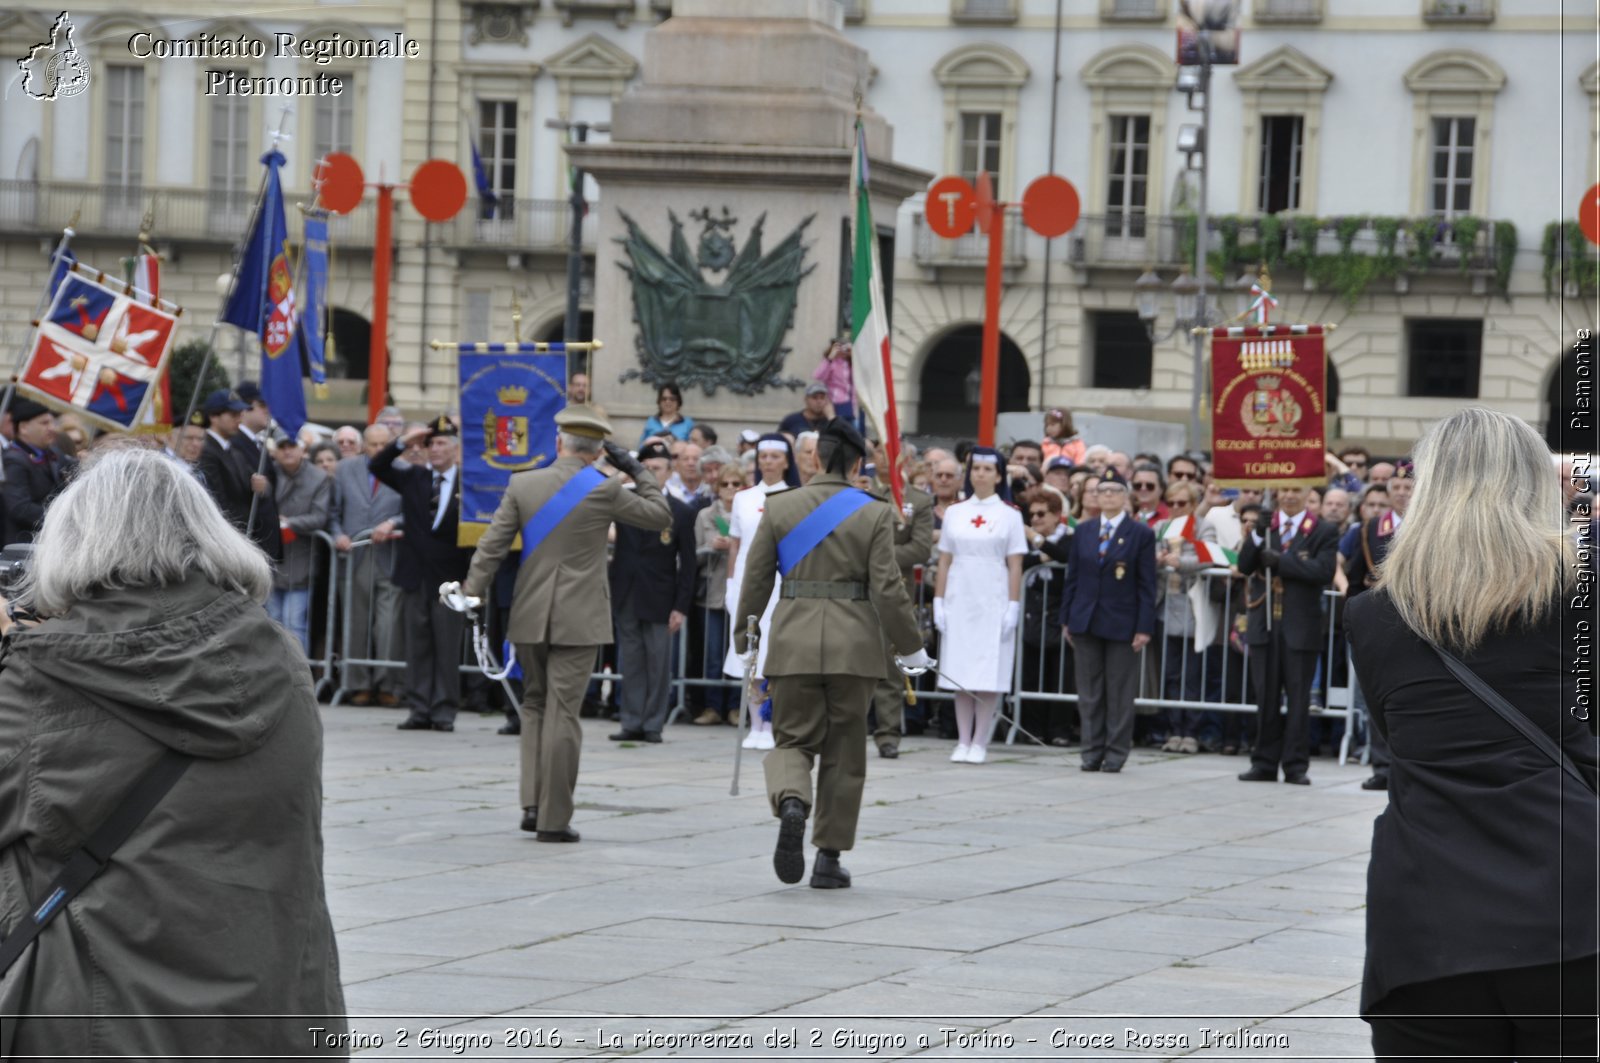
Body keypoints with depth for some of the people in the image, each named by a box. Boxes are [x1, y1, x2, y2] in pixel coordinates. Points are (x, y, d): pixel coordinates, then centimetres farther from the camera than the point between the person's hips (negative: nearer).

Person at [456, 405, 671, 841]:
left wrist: (471, 593, 2)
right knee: (563, 712, -1)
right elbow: (661, 516, 4)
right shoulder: (605, 490, -7)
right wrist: (637, 471, 10)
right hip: (578, 620, -3)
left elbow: (492, 546, -2)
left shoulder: (522, 485, 0)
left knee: (534, 705, 17)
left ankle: (533, 803, 7)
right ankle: (554, 817, 1)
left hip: (529, 617, 3)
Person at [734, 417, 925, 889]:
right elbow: (887, 589, -6)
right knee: (843, 753, 11)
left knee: (794, 739, 11)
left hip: (794, 641, 1)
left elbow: (756, 580, 5)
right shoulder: (874, 514, -4)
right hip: (853, 644, -1)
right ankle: (829, 858, 12)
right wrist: (911, 647, 6)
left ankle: (791, 802, -22)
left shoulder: (779, 507, 1)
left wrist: (745, 639, 17)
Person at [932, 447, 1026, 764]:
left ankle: (980, 743, 0)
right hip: (959, 600, 2)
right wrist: (939, 602, 2)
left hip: (993, 602, -2)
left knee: (989, 676, -4)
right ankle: (963, 741, 5)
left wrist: (1013, 606, -7)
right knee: (960, 674, 2)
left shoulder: (1009, 515, 3)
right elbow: (944, 562, 9)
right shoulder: (954, 513, 10)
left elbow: (1015, 566, 0)